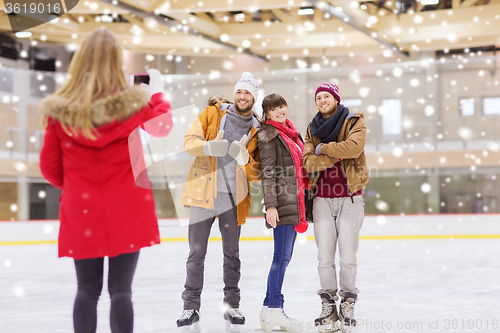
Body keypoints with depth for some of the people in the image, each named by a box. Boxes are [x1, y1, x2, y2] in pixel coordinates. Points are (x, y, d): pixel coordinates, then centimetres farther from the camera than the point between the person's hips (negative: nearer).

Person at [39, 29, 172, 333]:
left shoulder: (59, 112, -6)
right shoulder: (134, 106, -9)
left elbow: (50, 169, 2)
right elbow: (163, 126, 14)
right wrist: (158, 91, 31)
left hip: (81, 215, 1)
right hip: (128, 214, -1)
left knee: (87, 291, 10)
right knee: (121, 290, 3)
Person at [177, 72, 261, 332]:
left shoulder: (256, 131, 8)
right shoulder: (213, 113, 4)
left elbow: (256, 173, 4)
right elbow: (189, 140, -3)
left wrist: (243, 157, -17)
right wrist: (209, 147, -23)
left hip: (233, 197, 2)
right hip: (203, 193, -2)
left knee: (232, 254, 9)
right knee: (196, 254, -1)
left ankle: (232, 307, 19)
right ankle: (191, 308, 7)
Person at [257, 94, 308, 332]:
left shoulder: (290, 132, 19)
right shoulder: (268, 134, -6)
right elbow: (267, 173, -13)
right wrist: (270, 205, -20)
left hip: (294, 204, 9)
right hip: (282, 205, -9)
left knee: (284, 257, 10)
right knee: (282, 256, -8)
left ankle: (269, 308, 16)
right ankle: (275, 311, -4)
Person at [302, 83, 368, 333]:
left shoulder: (354, 123, 3)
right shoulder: (313, 130, 13)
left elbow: (354, 147, -18)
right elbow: (308, 162, -2)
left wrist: (324, 148, -8)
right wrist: (338, 155, -14)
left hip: (350, 198, -3)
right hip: (322, 198, 3)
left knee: (348, 257, -5)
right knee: (325, 257, -1)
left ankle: (347, 306, 8)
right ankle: (328, 306, 9)